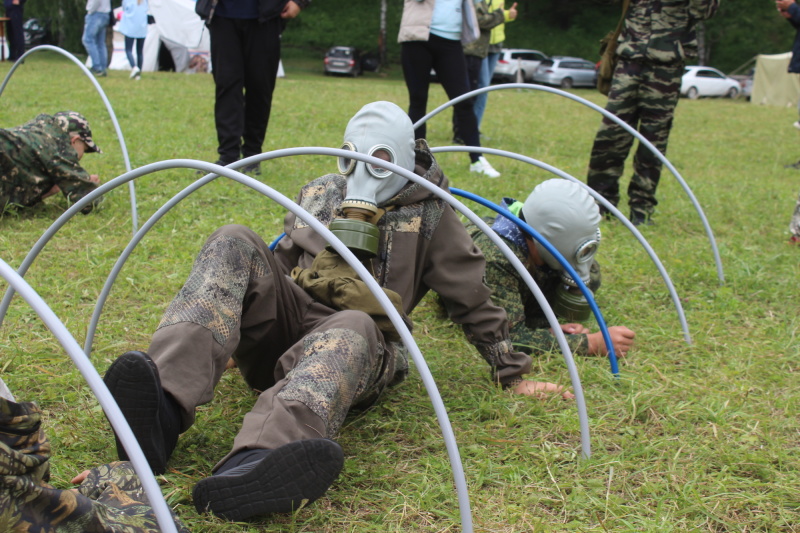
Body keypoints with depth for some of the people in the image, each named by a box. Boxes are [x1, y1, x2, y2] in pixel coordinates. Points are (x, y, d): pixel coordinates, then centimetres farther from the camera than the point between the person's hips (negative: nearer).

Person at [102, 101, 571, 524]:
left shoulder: (430, 215, 12)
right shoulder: (319, 194, 22)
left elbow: (473, 301, 15)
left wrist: (512, 373, 15)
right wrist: (224, 326, 32)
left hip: (356, 335, -3)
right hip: (284, 320, 4)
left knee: (354, 329, -42)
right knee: (235, 245, -24)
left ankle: (250, 465, -73)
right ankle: (165, 407, -49)